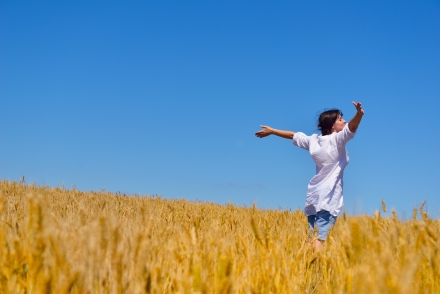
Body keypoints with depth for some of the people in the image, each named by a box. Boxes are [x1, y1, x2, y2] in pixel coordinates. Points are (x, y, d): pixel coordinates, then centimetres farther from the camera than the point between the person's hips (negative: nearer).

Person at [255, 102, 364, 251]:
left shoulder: (313, 140, 10)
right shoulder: (336, 139, -8)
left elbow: (293, 135, 21)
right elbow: (351, 128, -26)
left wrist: (271, 131, 32)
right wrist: (359, 114, -42)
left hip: (314, 195, 7)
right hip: (329, 196, -7)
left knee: (311, 236, 8)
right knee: (320, 237, -16)